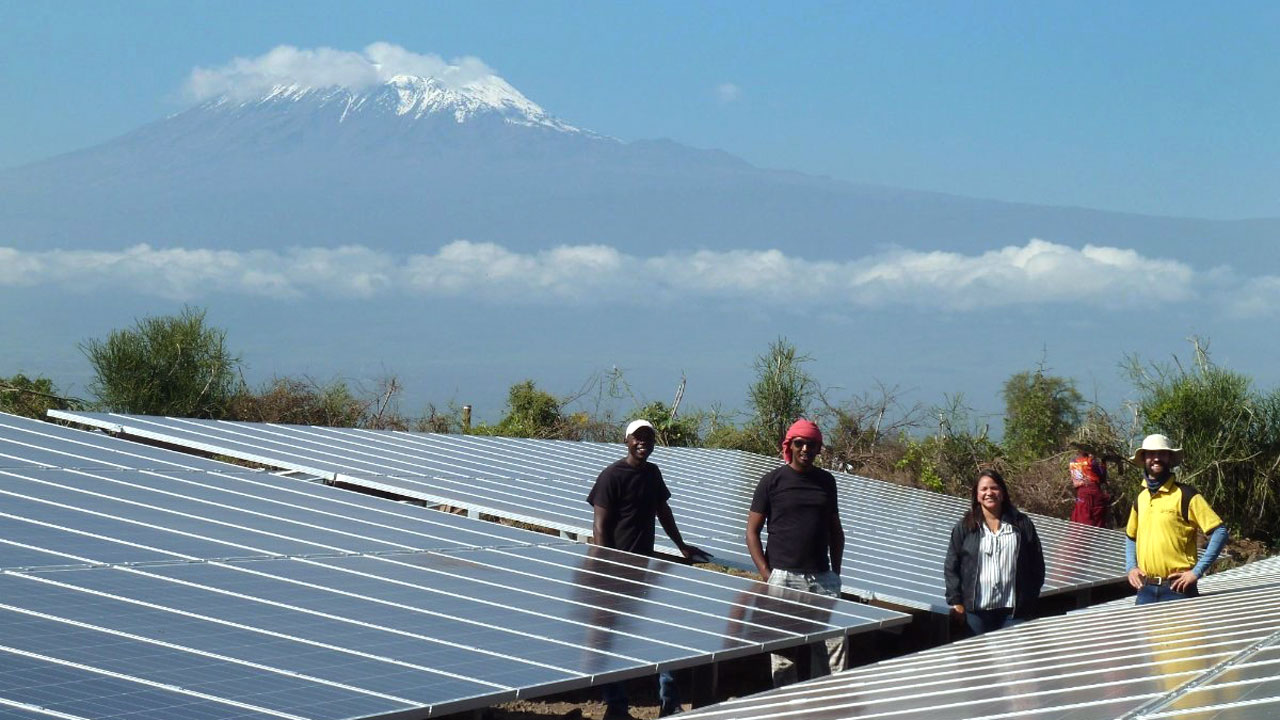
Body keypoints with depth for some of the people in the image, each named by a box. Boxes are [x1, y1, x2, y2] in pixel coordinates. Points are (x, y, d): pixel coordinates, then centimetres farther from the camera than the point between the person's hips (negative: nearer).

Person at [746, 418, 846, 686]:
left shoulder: (826, 481, 12)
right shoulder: (772, 481, 1)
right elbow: (752, 531, 1)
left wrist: (835, 571, 11)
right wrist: (767, 575, -8)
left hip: (821, 577, 3)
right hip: (783, 577, -3)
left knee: (834, 640, -8)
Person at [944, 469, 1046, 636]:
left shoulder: (1022, 525, 6)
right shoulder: (965, 527, 4)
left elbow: (1036, 564, 9)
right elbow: (951, 566, 5)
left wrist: (1031, 599, 4)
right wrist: (955, 601, 0)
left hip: (1013, 610, 0)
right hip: (977, 610, 0)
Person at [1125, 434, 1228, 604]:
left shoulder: (1185, 495, -7)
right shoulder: (1141, 497, 12)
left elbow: (1219, 532, -10)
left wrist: (1197, 572, -13)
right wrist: (1131, 566, 12)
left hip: (1177, 589, -6)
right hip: (1145, 590, 6)